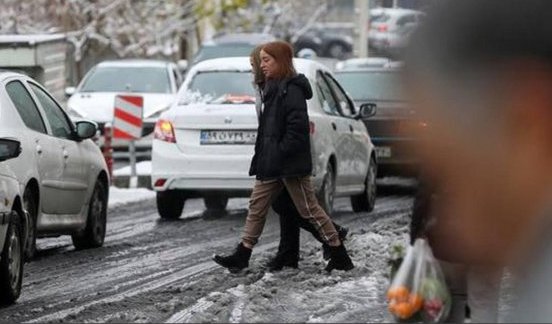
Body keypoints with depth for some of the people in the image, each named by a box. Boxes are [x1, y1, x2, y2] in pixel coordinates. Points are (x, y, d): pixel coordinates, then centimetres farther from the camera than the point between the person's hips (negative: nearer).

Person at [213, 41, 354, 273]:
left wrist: (279, 155, -23)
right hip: (272, 164, 10)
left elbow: (296, 128, -23)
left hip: (290, 165, -10)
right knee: (257, 205, 9)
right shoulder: (274, 88, 14)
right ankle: (242, 256, 14)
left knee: (309, 209, -3)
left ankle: (340, 257, 5)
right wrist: (262, 159, 12)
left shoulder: (292, 90, -16)